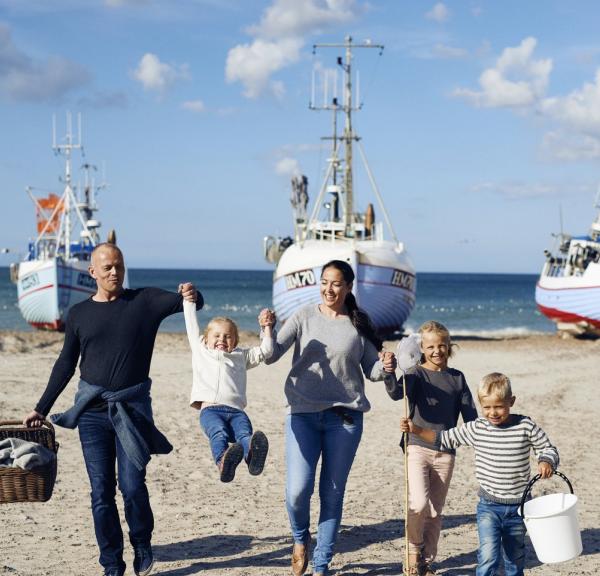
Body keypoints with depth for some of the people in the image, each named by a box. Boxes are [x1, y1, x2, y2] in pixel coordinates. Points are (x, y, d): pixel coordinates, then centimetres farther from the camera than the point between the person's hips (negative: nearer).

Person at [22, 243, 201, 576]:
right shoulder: (79, 314, 9)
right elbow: (65, 366, 15)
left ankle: (142, 545, 17)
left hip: (132, 409, -2)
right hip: (92, 411, 2)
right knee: (101, 492, 1)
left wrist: (191, 296, -30)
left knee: (132, 486, -9)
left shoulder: (144, 301, 4)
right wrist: (41, 409, 14)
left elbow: (184, 302, -5)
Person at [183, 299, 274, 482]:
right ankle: (223, 460, -65)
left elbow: (265, 350, 33)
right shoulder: (201, 350, 31)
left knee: (245, 434, -33)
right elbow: (192, 325, 37)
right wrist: (189, 301, 43)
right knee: (219, 433, -36)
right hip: (210, 408, -2)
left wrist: (267, 327, 26)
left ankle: (252, 454, -64)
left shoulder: (241, 356, 34)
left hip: (236, 410, 2)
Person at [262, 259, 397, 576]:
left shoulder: (359, 324, 6)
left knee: (332, 494, 4)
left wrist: (385, 367, -13)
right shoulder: (304, 317, 3)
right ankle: (300, 539, 22)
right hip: (303, 413, -1)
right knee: (297, 490, -10)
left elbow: (371, 370, 9)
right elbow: (271, 355, -5)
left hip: (345, 416, 1)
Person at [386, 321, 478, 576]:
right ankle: (413, 549, 7)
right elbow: (397, 393, -23)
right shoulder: (417, 374, -3)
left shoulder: (457, 378, 9)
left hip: (445, 453, 4)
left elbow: (470, 415, 9)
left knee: (435, 511, 9)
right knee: (418, 504, -19)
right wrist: (389, 374, -44)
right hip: (417, 447, -4)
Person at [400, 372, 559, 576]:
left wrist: (546, 462, -19)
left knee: (515, 558, 16)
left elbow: (547, 448, 3)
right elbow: (446, 438, 7)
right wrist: (416, 430, -2)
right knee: (488, 556, -16)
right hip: (489, 506, -1)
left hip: (518, 506, 1)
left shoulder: (526, 427, -8)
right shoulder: (476, 429, -4)